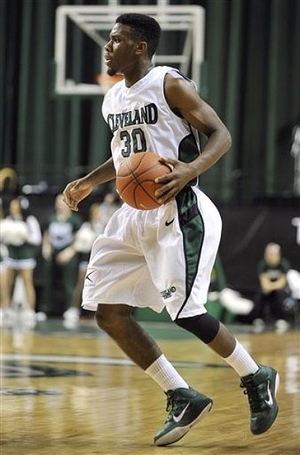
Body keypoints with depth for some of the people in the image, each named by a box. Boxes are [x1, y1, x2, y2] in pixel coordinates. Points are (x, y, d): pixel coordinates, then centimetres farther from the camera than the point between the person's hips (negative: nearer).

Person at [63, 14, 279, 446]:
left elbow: (220, 134, -12)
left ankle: (257, 379, 11)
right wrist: (89, 182, 20)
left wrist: (189, 170, -29)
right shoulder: (113, 99, 14)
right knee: (107, 312, 0)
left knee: (185, 311, -14)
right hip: (135, 214, 9)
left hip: (177, 211, -9)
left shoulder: (170, 85, -10)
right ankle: (182, 398, 9)